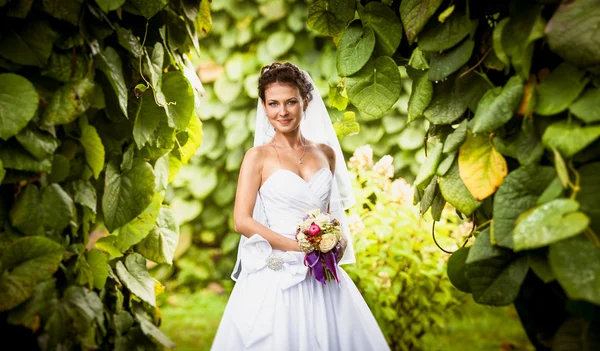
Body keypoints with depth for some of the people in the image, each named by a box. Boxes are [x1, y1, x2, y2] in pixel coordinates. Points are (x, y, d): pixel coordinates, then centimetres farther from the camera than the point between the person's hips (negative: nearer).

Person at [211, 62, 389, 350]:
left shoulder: (326, 153, 9)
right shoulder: (258, 156, -2)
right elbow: (242, 221, -9)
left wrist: (340, 242, -2)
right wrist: (301, 248, -15)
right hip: (276, 276, -4)